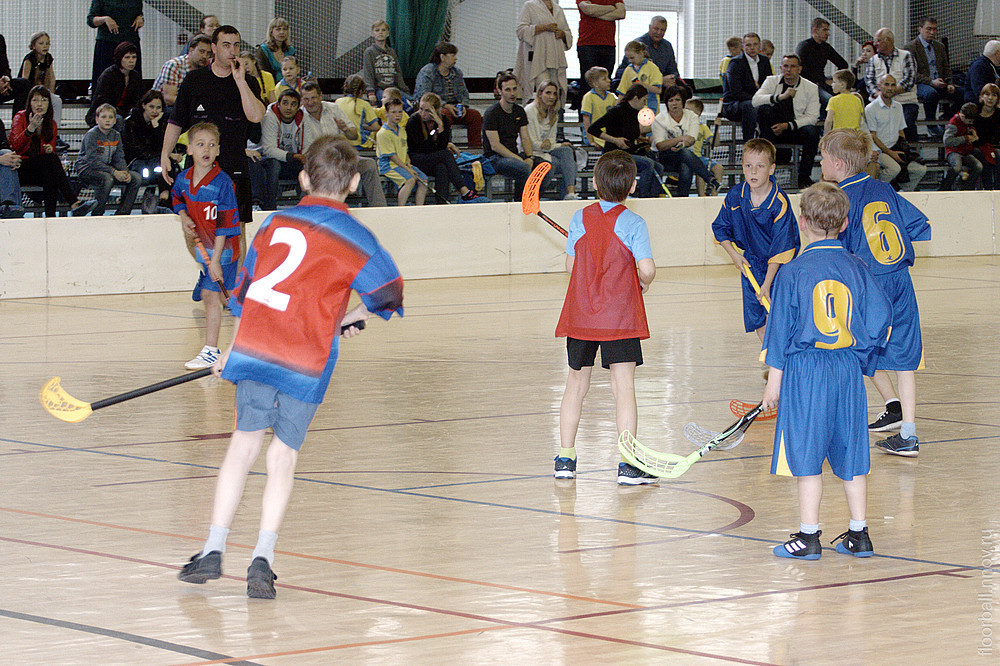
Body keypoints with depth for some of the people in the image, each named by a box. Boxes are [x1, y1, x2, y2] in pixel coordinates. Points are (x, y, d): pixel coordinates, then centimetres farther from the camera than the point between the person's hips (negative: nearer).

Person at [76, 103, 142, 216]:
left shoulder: (116, 136, 7)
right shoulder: (91, 135, -15)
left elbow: (119, 159, 5)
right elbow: (93, 161, -23)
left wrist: (125, 172, -18)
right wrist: (114, 172, -31)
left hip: (107, 168, 7)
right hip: (86, 170, -7)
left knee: (136, 178, -6)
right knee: (107, 179, -38)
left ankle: (122, 213, -4)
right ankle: (96, 215, -26)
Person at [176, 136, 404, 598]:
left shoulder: (274, 222, 13)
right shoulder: (352, 238, 2)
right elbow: (389, 294, 7)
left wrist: (232, 350, 33)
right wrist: (347, 320, 25)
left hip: (254, 347, 3)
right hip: (307, 360, -2)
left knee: (244, 442, 11)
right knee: (283, 455, 6)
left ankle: (214, 550, 12)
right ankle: (262, 559, -2)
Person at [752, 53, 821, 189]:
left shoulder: (810, 87, 0)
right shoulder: (772, 81, 2)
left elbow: (812, 117, -7)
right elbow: (755, 100, -16)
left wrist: (787, 125, -21)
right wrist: (780, 97, -31)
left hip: (796, 127, -1)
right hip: (773, 128, 1)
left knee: (812, 132, -32)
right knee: (763, 109, -28)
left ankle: (804, 177, -16)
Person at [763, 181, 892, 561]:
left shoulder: (794, 271, -7)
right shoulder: (857, 269, 1)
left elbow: (781, 329, -5)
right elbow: (880, 319, 0)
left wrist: (774, 380, 1)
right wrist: (860, 358, 14)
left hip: (805, 370, -4)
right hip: (848, 372, 4)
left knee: (806, 455, 1)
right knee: (851, 452, 11)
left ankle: (808, 536, 2)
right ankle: (859, 535, 15)